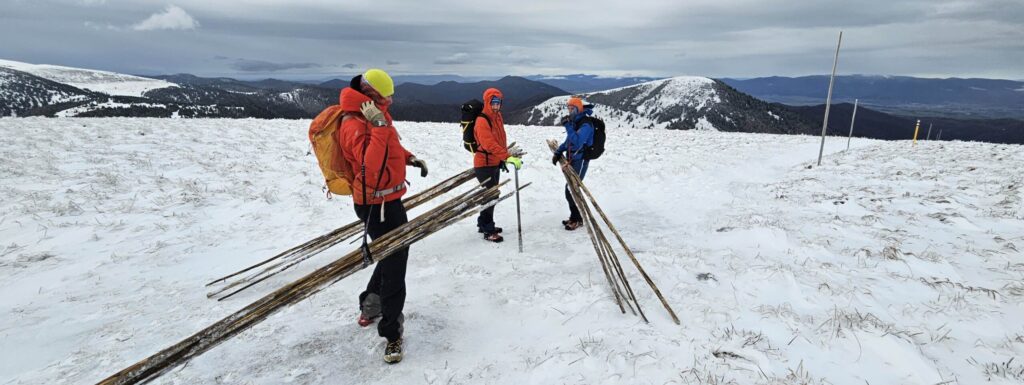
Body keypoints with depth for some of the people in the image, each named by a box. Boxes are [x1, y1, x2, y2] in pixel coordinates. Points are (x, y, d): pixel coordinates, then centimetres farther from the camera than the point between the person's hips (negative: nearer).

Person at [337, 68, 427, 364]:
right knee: (394, 265, -6)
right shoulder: (354, 123, -23)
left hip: (389, 199, 10)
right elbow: (372, 163, -36)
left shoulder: (376, 113, 8)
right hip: (377, 204, -10)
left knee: (393, 254, 24)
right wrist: (379, 125, -37)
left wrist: (410, 158, 11)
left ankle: (371, 305, 42)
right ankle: (391, 333, 6)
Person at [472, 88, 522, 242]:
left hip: (495, 163, 9)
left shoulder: (498, 117, 8)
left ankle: (484, 224, 32)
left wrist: (503, 159, 19)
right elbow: (489, 144, -33)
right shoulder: (482, 121, -20)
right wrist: (508, 157, -41)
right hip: (484, 164, -9)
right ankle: (488, 231, 1)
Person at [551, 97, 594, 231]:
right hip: (572, 159, 9)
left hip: (580, 160, -9)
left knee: (571, 189, -10)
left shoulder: (586, 124, -16)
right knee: (571, 189, 12)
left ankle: (577, 219, 1)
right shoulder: (574, 122, 13)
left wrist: (568, 126, -26)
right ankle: (575, 217, 23)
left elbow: (577, 141, -29)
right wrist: (559, 151, 9)